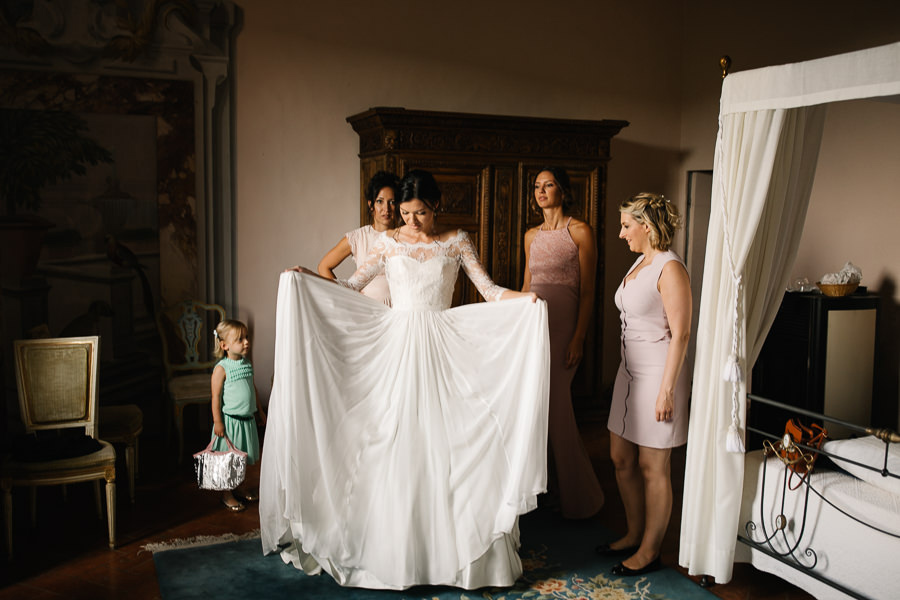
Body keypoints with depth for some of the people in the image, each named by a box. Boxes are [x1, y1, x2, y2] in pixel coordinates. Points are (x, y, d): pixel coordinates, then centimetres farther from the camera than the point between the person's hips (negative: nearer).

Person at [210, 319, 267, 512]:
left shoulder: (247, 364, 6)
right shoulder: (221, 368, -15)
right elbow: (216, 396, -15)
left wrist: (260, 411, 19)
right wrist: (217, 421, -16)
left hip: (247, 420, 7)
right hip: (229, 420, -7)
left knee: (244, 456, 17)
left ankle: (240, 487, 33)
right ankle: (226, 494, 19)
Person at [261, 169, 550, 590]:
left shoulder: (456, 241, 5)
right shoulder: (389, 242, 8)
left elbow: (490, 291, 0)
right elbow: (351, 287, 6)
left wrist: (525, 298, -17)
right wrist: (305, 279, -6)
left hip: (441, 347, -1)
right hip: (397, 346, 1)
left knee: (444, 440, -2)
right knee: (397, 443, 0)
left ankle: (450, 546, 11)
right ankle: (398, 550, 12)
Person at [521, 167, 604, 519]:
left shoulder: (580, 232, -3)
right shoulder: (531, 235, 15)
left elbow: (587, 292, -7)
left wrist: (578, 338, -14)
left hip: (563, 325, -6)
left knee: (555, 404, -5)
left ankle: (577, 497, 12)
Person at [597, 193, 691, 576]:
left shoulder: (670, 269, -16)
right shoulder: (640, 263, 12)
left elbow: (680, 333, -19)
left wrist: (666, 390, -21)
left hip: (657, 374, -9)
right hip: (630, 372, 9)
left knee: (653, 467, 3)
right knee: (620, 458, 15)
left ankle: (649, 551, 17)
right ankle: (634, 535, 31)